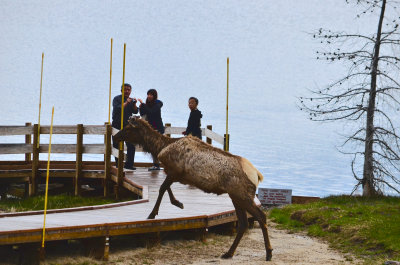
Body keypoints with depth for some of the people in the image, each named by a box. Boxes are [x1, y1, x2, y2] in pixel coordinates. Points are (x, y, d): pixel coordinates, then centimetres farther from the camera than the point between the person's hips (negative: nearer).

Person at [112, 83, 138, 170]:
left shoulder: (131, 100, 13)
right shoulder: (117, 99, -1)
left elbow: (135, 112, 2)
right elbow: (117, 109, -17)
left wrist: (134, 104, -14)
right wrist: (126, 103, -22)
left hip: (127, 125, 4)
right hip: (117, 125, -4)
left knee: (131, 145, -3)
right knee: (117, 146, 0)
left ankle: (129, 164, 4)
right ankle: (118, 164, 7)